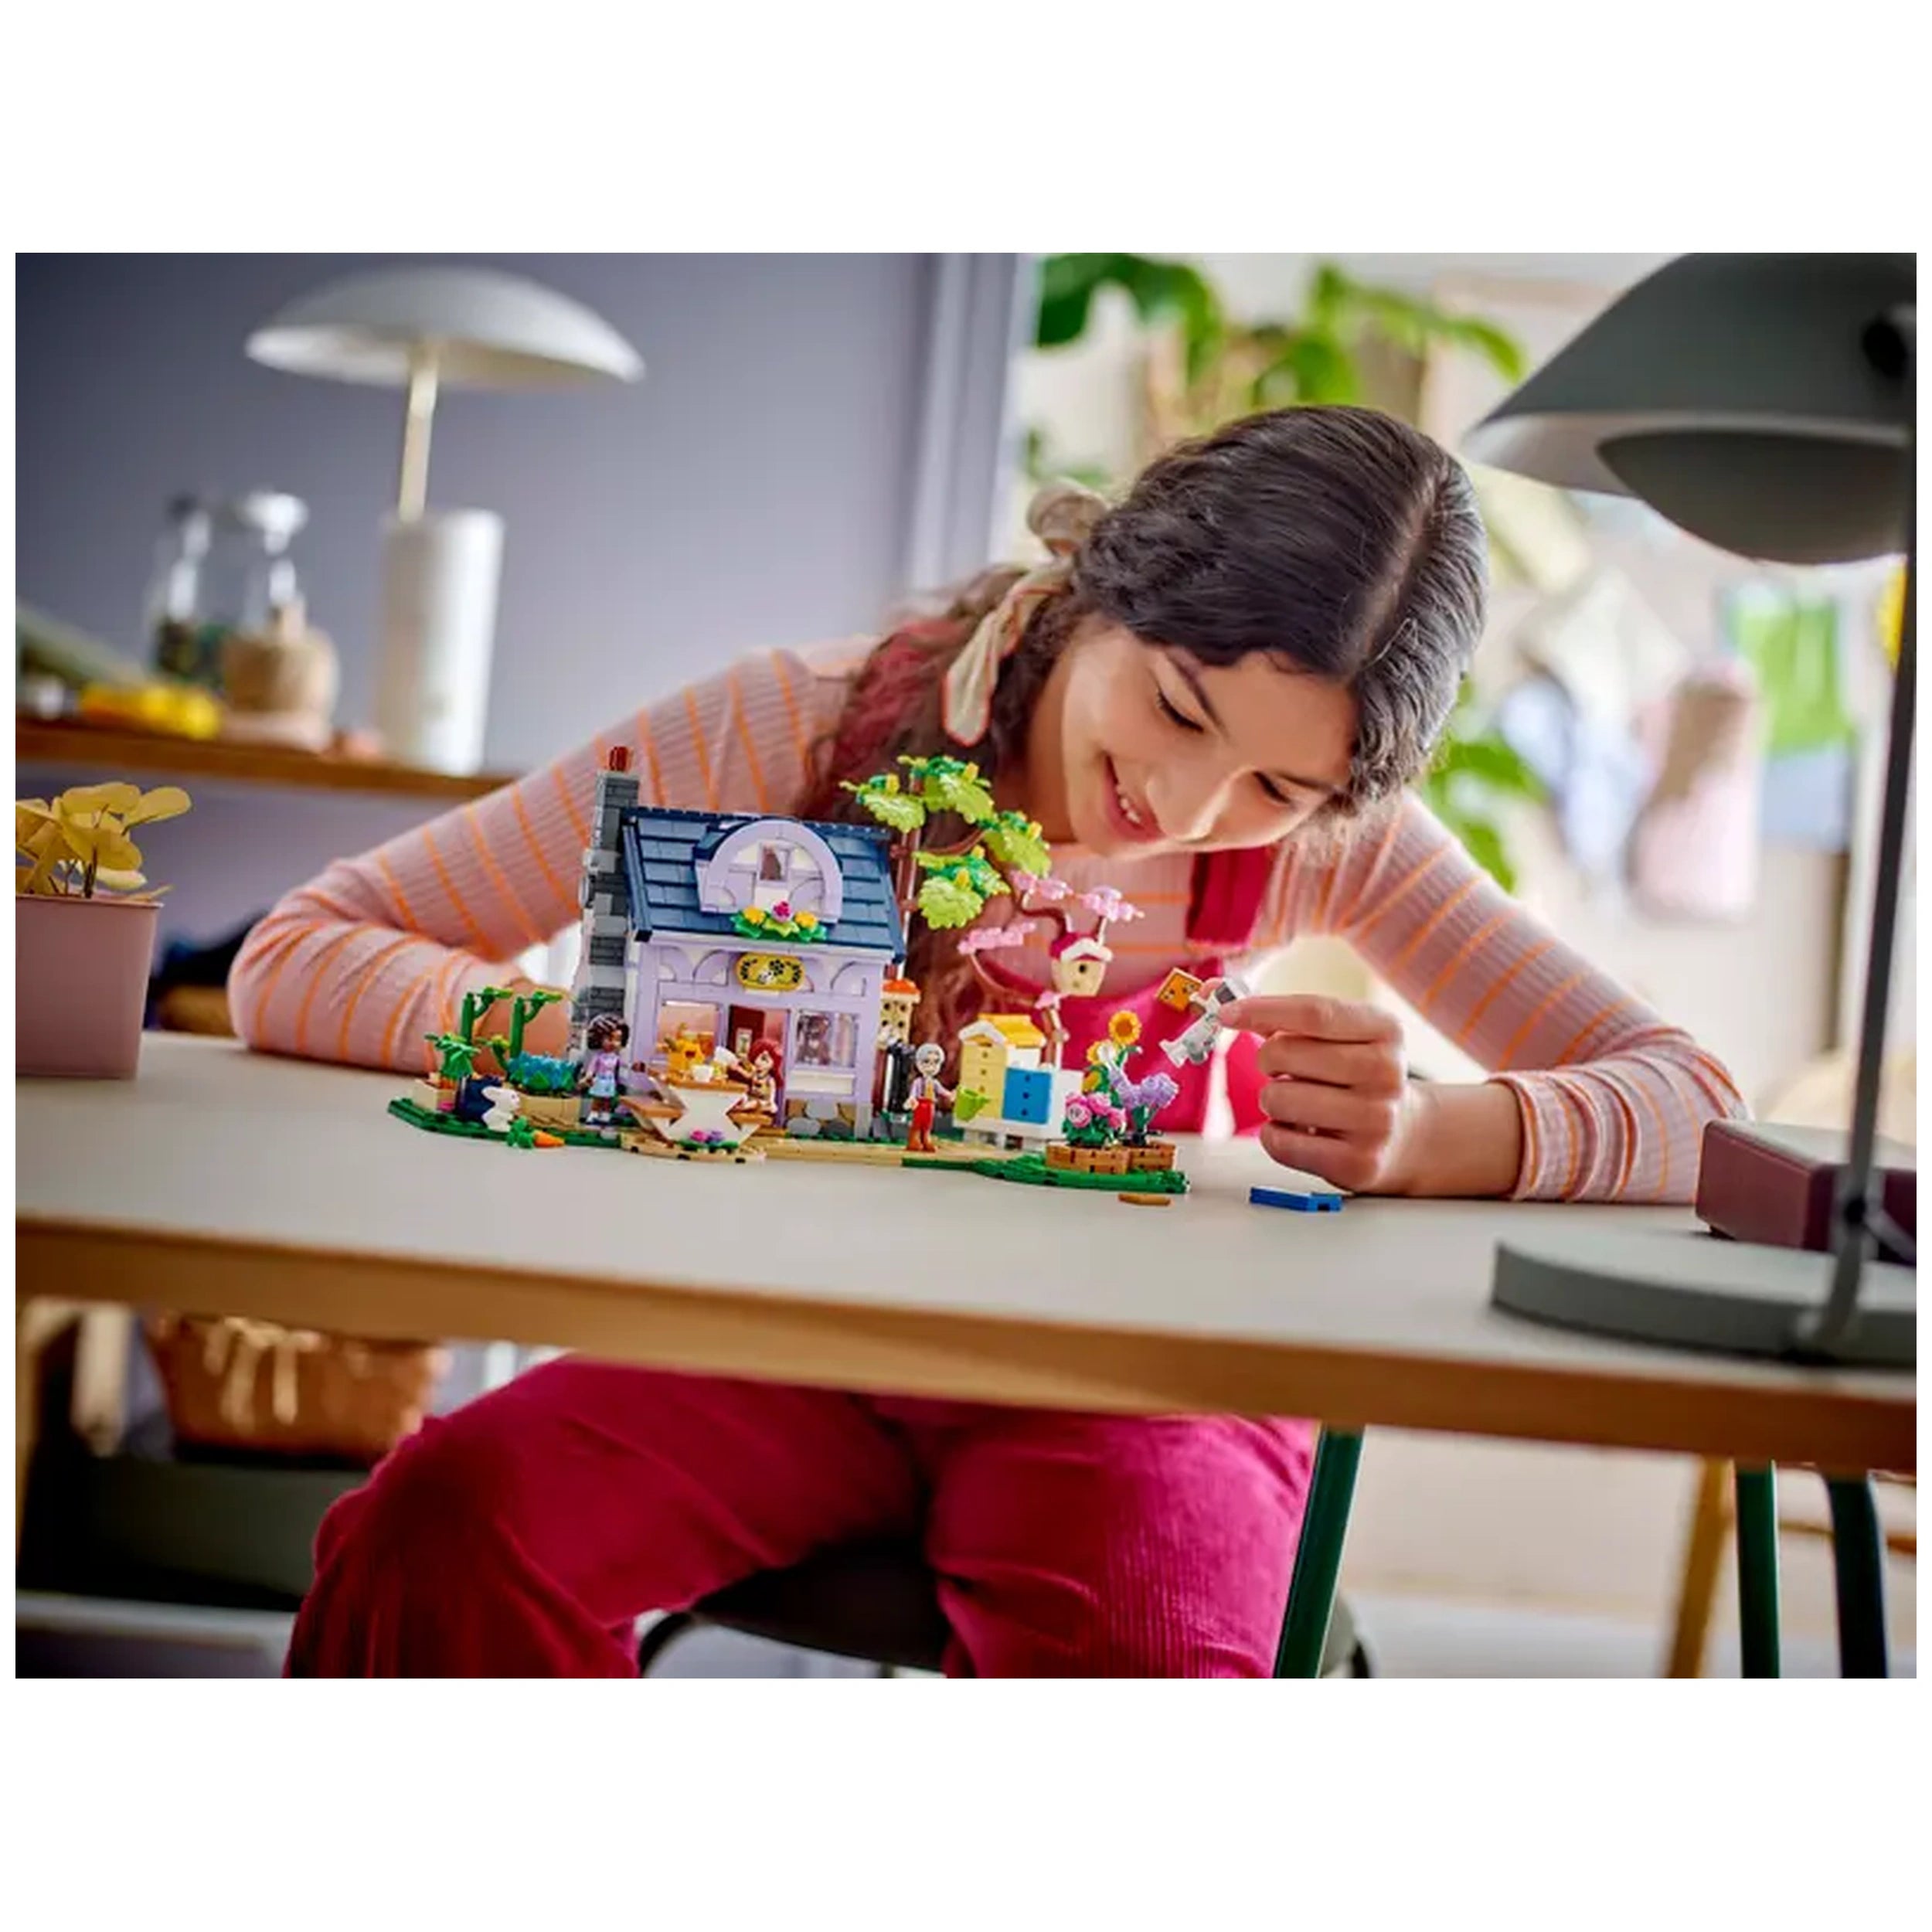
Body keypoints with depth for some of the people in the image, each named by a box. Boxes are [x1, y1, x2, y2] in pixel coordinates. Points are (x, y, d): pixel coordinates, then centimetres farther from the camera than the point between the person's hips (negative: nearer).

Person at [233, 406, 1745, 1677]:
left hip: (1134, 1381, 1)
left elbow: (1692, 1103, -9)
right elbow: (296, 960, -14)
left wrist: (1421, 1139, -31)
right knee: (440, 1533, -29)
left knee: (1143, 1667, -34)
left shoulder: (1324, 843, -8)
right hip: (796, 1341, 0)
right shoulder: (799, 730, -14)